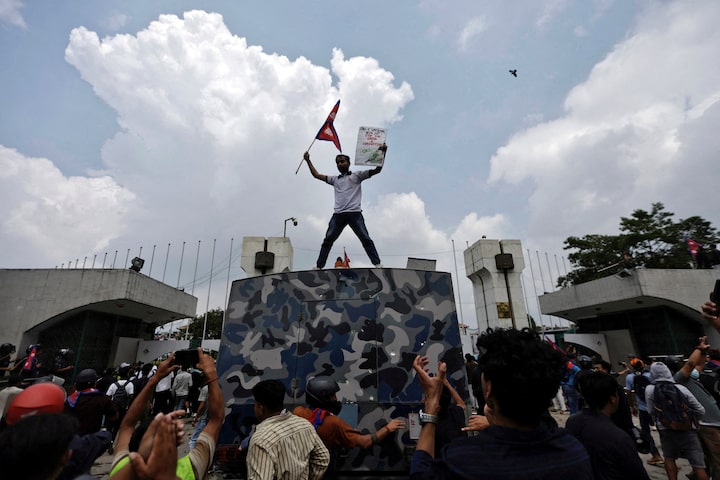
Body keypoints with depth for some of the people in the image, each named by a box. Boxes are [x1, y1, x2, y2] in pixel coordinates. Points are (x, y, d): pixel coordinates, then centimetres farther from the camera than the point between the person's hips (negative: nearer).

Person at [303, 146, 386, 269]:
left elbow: (377, 170, 6)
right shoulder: (334, 179, 26)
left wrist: (382, 153, -5)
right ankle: (319, 266, 5)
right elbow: (317, 175, 28)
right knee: (327, 240, 1)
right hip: (338, 214, 4)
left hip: (354, 213, -4)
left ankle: (377, 263, -9)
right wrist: (308, 160, 24)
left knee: (365, 238, -9)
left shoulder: (357, 175, 13)